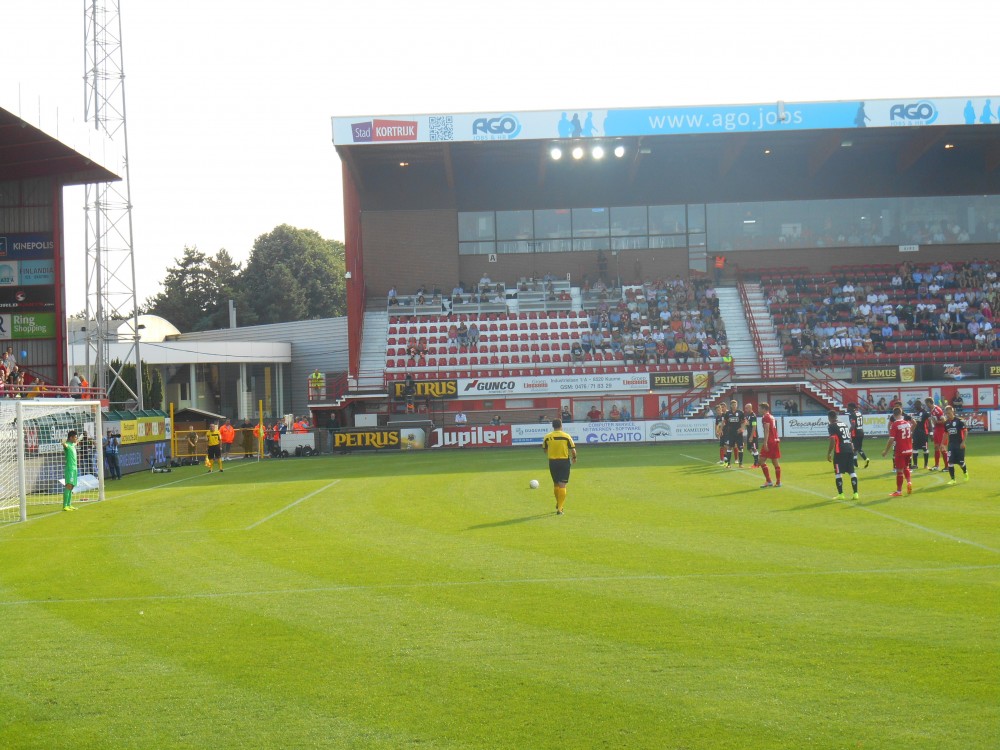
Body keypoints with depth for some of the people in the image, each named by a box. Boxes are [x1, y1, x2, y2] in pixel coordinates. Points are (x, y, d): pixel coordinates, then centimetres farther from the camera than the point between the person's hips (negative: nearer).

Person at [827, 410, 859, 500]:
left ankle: (840, 494, 2)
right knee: (852, 472, 7)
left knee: (838, 473, 2)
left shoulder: (832, 426, -4)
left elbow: (832, 441, -12)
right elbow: (850, 438, 19)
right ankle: (855, 493, 4)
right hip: (850, 450, 7)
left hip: (839, 452, -7)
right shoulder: (845, 425, 19)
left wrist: (829, 453, -7)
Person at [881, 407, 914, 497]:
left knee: (899, 470, 2)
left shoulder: (894, 425, -15)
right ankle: (909, 482, 1)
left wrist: (885, 451, -9)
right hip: (909, 450, 6)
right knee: (906, 467, 24)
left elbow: (891, 439, -18)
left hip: (900, 451, -6)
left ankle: (899, 491, 9)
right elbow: (911, 436, 14)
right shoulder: (907, 422, 4)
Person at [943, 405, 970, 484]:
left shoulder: (959, 420, -11)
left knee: (960, 461, 3)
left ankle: (965, 472, 35)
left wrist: (963, 442, -17)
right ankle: (953, 479, 3)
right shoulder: (946, 423, 5)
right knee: (950, 462, -5)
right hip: (951, 444, 4)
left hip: (959, 444, -4)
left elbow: (965, 431, -10)